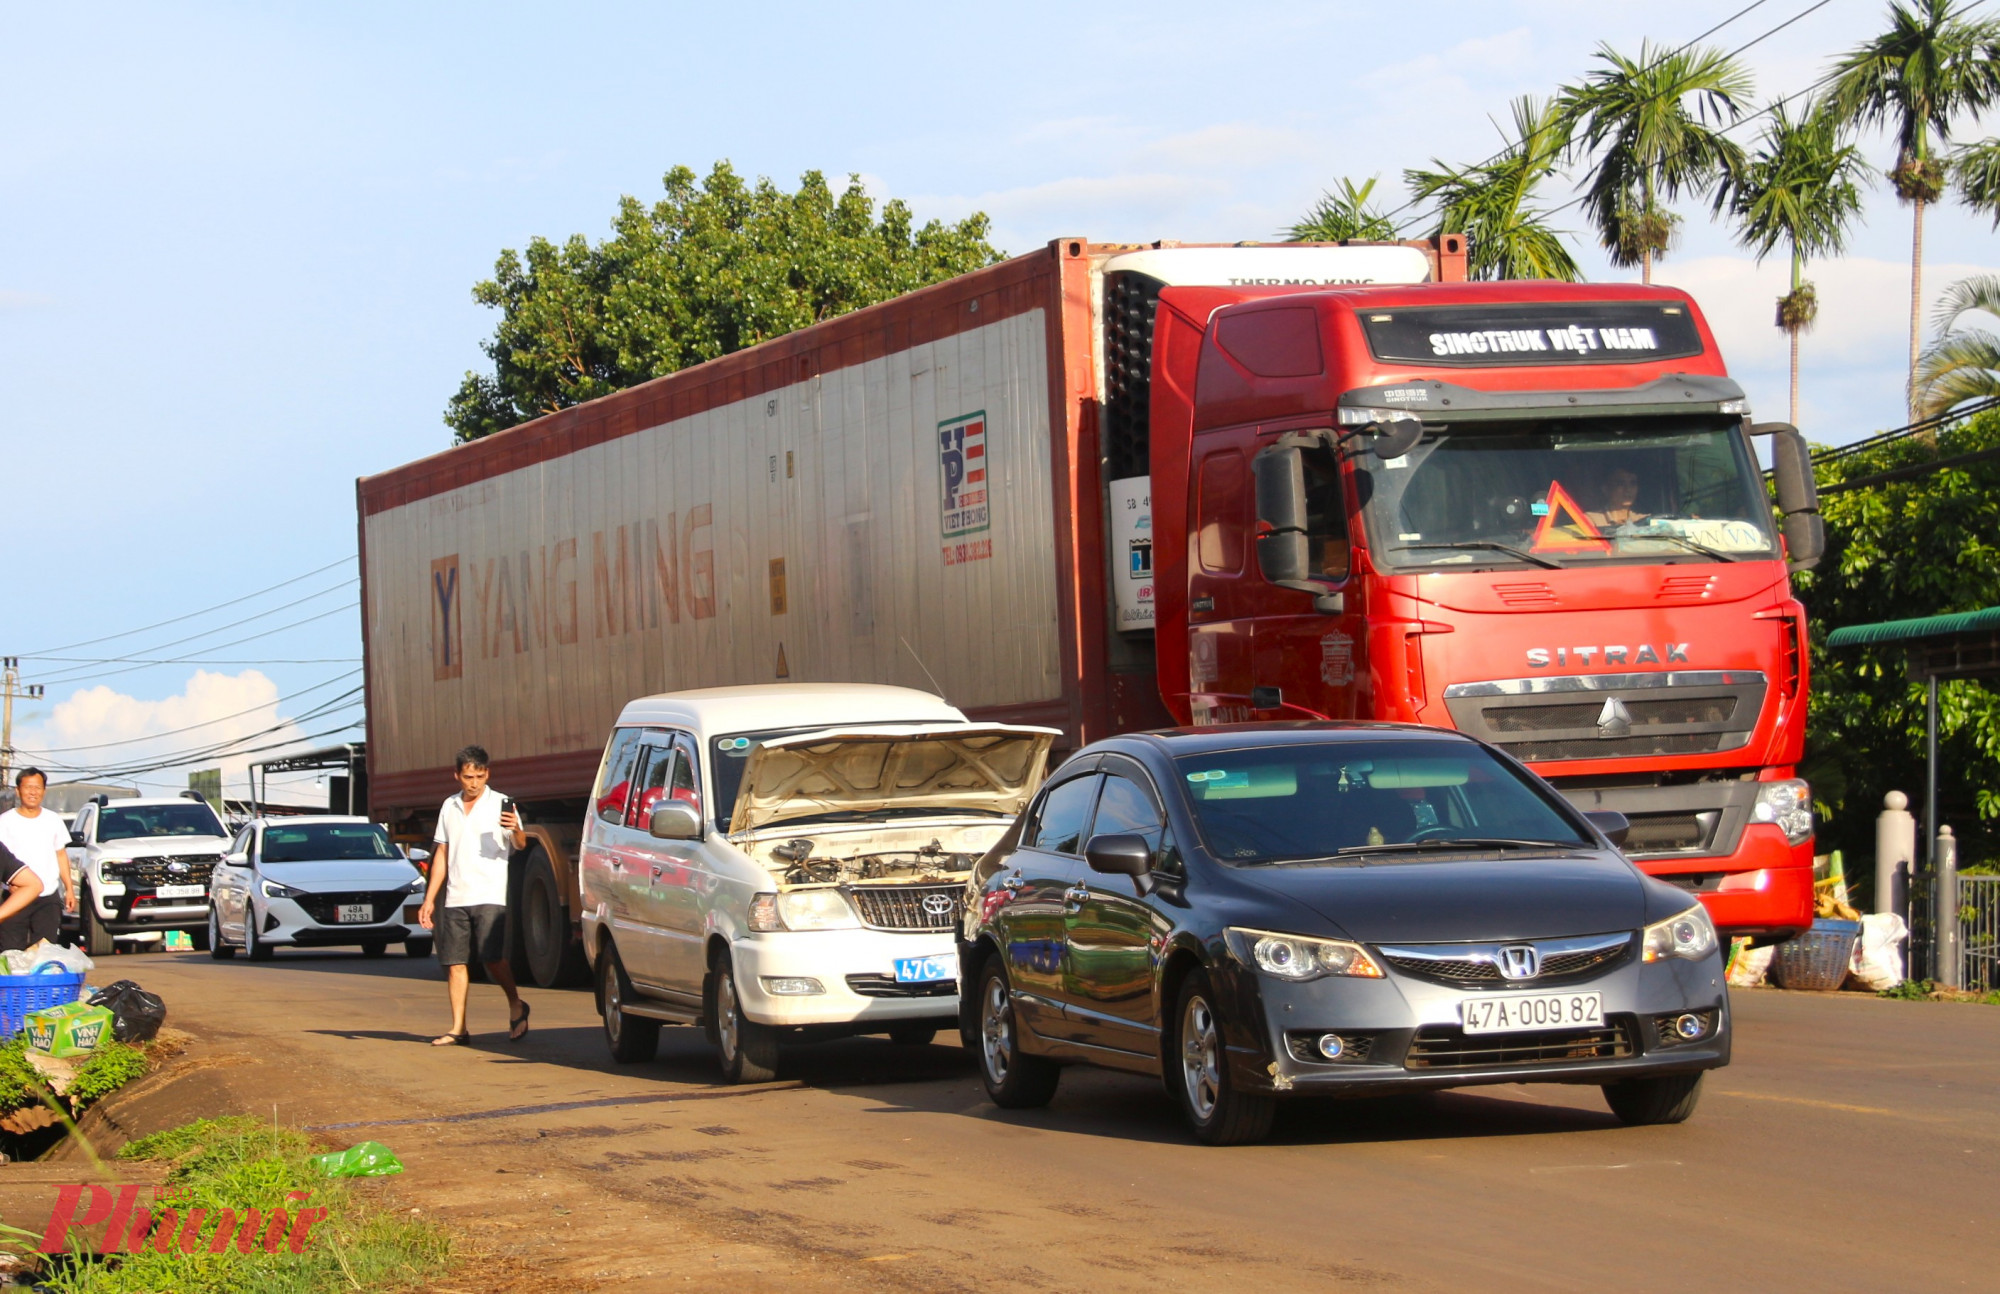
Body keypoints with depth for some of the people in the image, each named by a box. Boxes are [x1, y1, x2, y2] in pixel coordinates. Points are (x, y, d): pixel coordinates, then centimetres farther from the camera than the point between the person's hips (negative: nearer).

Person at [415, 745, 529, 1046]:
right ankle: (458, 1029, 4)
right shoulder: (449, 807, 16)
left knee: (492, 956, -14)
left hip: (489, 897, -5)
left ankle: (516, 1006, 8)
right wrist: (429, 899, 15)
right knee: (455, 962, 1)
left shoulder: (500, 804, 1)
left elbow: (520, 845, -8)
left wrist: (516, 830, -32)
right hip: (455, 898, 5)